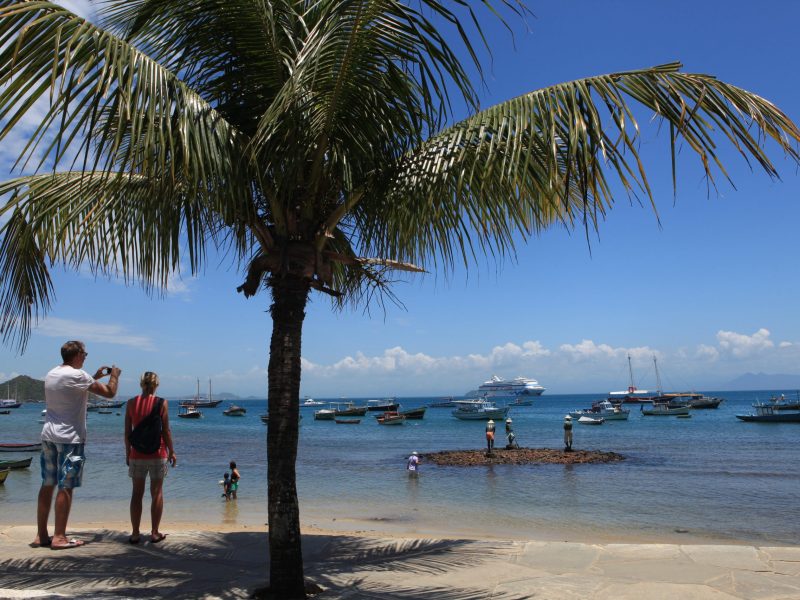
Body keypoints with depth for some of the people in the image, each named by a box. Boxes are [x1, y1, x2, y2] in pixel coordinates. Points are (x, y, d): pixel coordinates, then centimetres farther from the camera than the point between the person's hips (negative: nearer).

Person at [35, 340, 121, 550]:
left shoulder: (51, 374, 11)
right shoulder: (77, 375, -14)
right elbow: (109, 393, -10)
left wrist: (95, 377, 28)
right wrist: (114, 375, 8)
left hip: (48, 436, 8)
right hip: (70, 438, -8)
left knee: (47, 485, 12)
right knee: (65, 487, -2)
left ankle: (41, 535, 18)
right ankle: (59, 537, 1)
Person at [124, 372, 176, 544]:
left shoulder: (131, 403, -1)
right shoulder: (161, 403, -7)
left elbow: (127, 432, 2)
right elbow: (166, 431, -6)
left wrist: (128, 453, 13)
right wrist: (171, 452, 4)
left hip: (137, 453, 2)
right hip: (157, 452, -2)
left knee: (136, 493, 10)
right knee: (157, 493, 7)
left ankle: (135, 534, 14)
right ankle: (155, 533, 10)